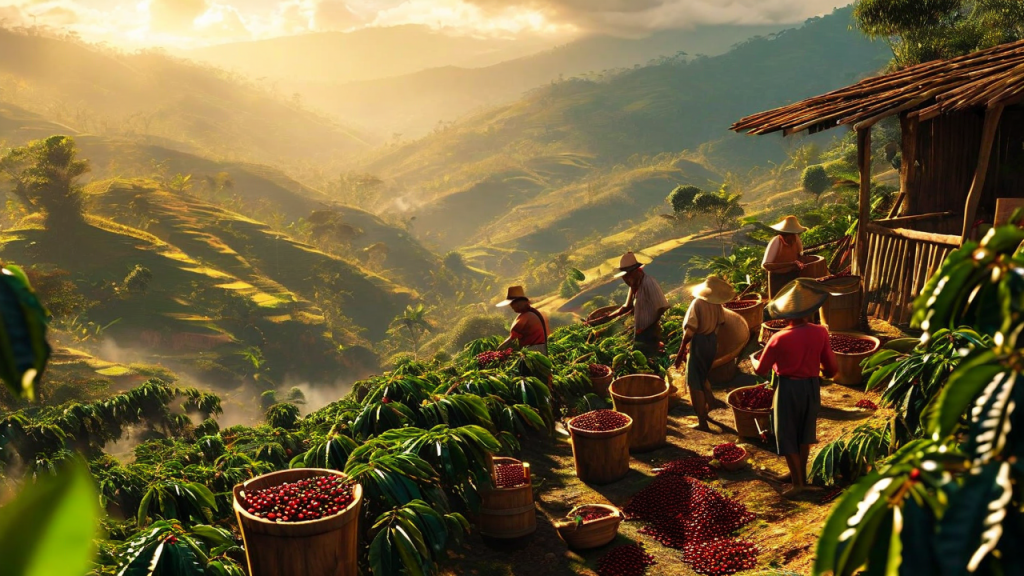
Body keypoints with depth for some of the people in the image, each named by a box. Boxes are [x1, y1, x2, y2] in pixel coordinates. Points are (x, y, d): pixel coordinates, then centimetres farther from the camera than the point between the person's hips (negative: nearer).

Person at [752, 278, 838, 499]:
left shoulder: (779, 338, -20)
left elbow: (761, 370, -8)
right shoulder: (820, 333, -12)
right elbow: (832, 368, -5)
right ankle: (800, 474, 36)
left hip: (788, 389, -4)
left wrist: (753, 359, 14)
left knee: (787, 437, 11)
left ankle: (798, 483, 16)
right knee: (804, 434, 22)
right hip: (811, 387, 4)